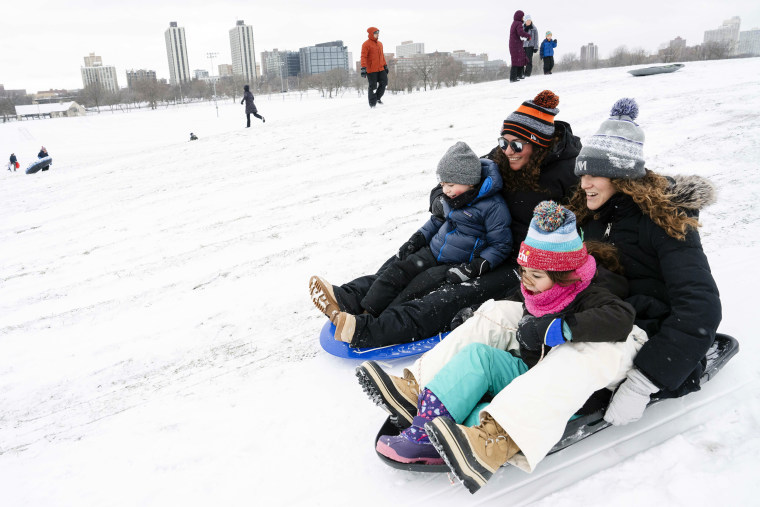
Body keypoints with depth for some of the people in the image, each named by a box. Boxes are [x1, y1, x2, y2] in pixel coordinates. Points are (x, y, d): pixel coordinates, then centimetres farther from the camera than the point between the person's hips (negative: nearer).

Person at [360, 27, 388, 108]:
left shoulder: (380, 44, 15)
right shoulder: (366, 44, -8)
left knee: (384, 83, 3)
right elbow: (363, 57, -14)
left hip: (381, 69, 7)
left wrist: (385, 66, 22)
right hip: (371, 70, -7)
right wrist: (363, 68, -23)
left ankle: (377, 98, 22)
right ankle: (372, 103, 8)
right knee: (373, 86, -3)